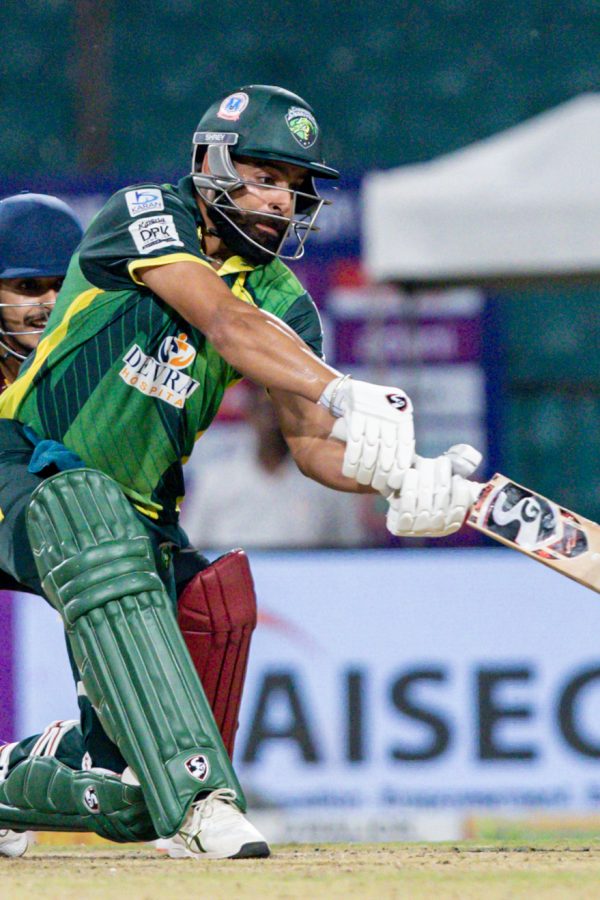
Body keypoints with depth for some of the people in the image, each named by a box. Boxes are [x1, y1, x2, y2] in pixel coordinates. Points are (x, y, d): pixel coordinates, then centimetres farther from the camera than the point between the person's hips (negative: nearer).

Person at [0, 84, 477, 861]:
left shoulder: (283, 303, 3)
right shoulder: (146, 215, -13)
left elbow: (309, 439, -7)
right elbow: (225, 324, -29)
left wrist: (397, 478, -29)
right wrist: (346, 396, -44)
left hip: (140, 513, 6)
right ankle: (197, 796, -49)